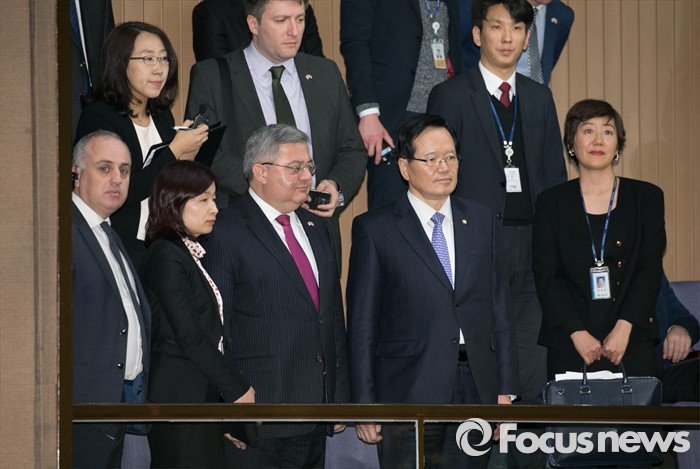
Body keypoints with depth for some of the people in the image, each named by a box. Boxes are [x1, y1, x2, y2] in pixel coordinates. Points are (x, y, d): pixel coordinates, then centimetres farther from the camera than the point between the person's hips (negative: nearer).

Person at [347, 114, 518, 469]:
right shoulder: (374, 229, 1)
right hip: (409, 393, -3)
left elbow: (499, 309, 13)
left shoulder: (483, 222, 13)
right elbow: (361, 324, 0)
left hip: (476, 387, 3)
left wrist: (505, 389, 7)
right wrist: (365, 403, -5)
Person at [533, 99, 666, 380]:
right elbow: (546, 275, 1)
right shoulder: (551, 203, 8)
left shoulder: (647, 197, 8)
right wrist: (578, 333, -11)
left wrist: (624, 328, -11)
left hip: (631, 342, 0)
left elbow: (650, 270, 2)